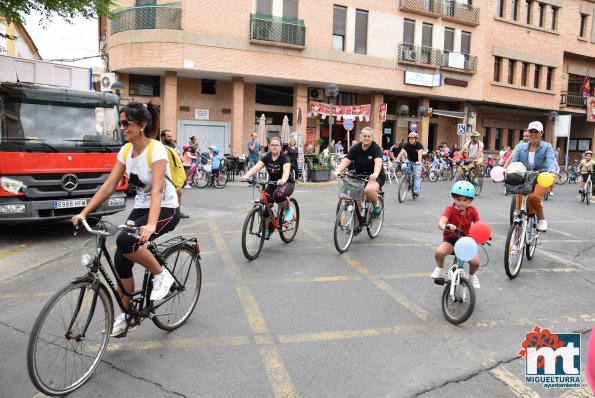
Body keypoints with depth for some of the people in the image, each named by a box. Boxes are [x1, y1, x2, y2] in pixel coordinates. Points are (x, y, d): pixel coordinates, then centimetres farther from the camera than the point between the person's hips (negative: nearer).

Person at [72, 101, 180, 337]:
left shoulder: (156, 150, -21)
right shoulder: (125, 151, 1)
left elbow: (157, 190, -32)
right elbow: (109, 186, 0)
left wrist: (151, 225, -45)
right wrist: (84, 212, -8)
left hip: (165, 210, -7)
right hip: (140, 208, 7)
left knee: (125, 241, -30)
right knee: (121, 260, -3)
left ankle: (161, 275, -6)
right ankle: (124, 314, 15)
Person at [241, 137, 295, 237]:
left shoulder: (284, 157, -17)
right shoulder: (267, 157, -4)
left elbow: (286, 170, -36)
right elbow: (256, 167, -20)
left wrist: (283, 180, -59)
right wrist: (247, 175, -40)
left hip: (286, 183, -5)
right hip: (272, 183, 5)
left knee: (278, 195, -38)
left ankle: (289, 210, -6)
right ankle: (267, 229, 14)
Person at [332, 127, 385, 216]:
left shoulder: (376, 148, -13)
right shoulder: (355, 148, -3)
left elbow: (378, 162, -32)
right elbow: (346, 161, -16)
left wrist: (375, 174, -53)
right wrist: (337, 170, -37)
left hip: (376, 177, -4)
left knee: (369, 190, -35)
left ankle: (377, 205, -4)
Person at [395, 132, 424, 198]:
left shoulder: (419, 145, -19)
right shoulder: (407, 145, -13)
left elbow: (419, 153, -36)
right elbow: (402, 152, -29)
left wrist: (419, 161, -54)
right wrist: (398, 159, -48)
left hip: (416, 162, -3)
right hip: (409, 161, 3)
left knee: (417, 176, -14)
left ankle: (416, 191, -14)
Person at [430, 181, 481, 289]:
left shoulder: (472, 210, -7)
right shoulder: (450, 209, -17)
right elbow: (441, 222, -32)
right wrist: (446, 227, -56)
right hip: (451, 238, -2)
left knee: (475, 261, -18)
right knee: (439, 252, -34)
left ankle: (472, 275, 20)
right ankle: (439, 268, 1)